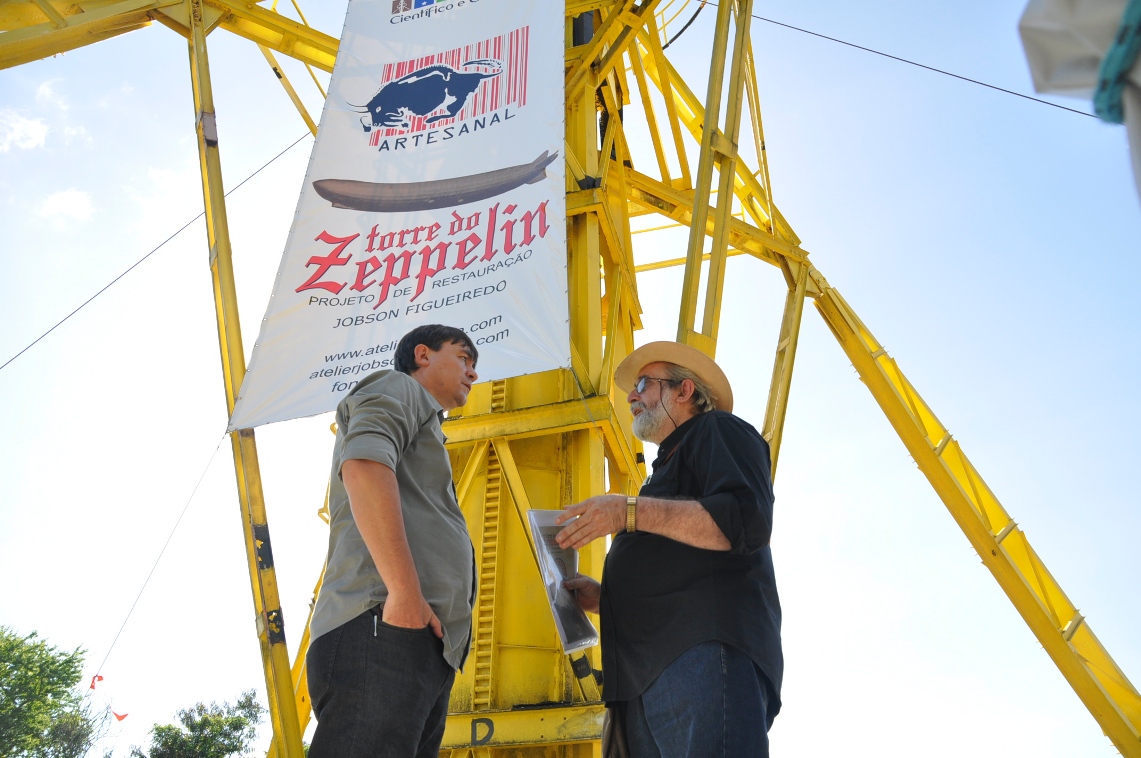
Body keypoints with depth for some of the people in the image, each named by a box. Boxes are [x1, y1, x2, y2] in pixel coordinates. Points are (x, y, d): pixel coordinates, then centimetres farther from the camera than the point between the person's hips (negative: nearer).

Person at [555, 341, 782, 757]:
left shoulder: (718, 431, 10)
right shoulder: (669, 465, 36)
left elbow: (748, 520, -12)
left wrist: (631, 512, -15)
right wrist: (604, 598, 19)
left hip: (706, 650, -9)